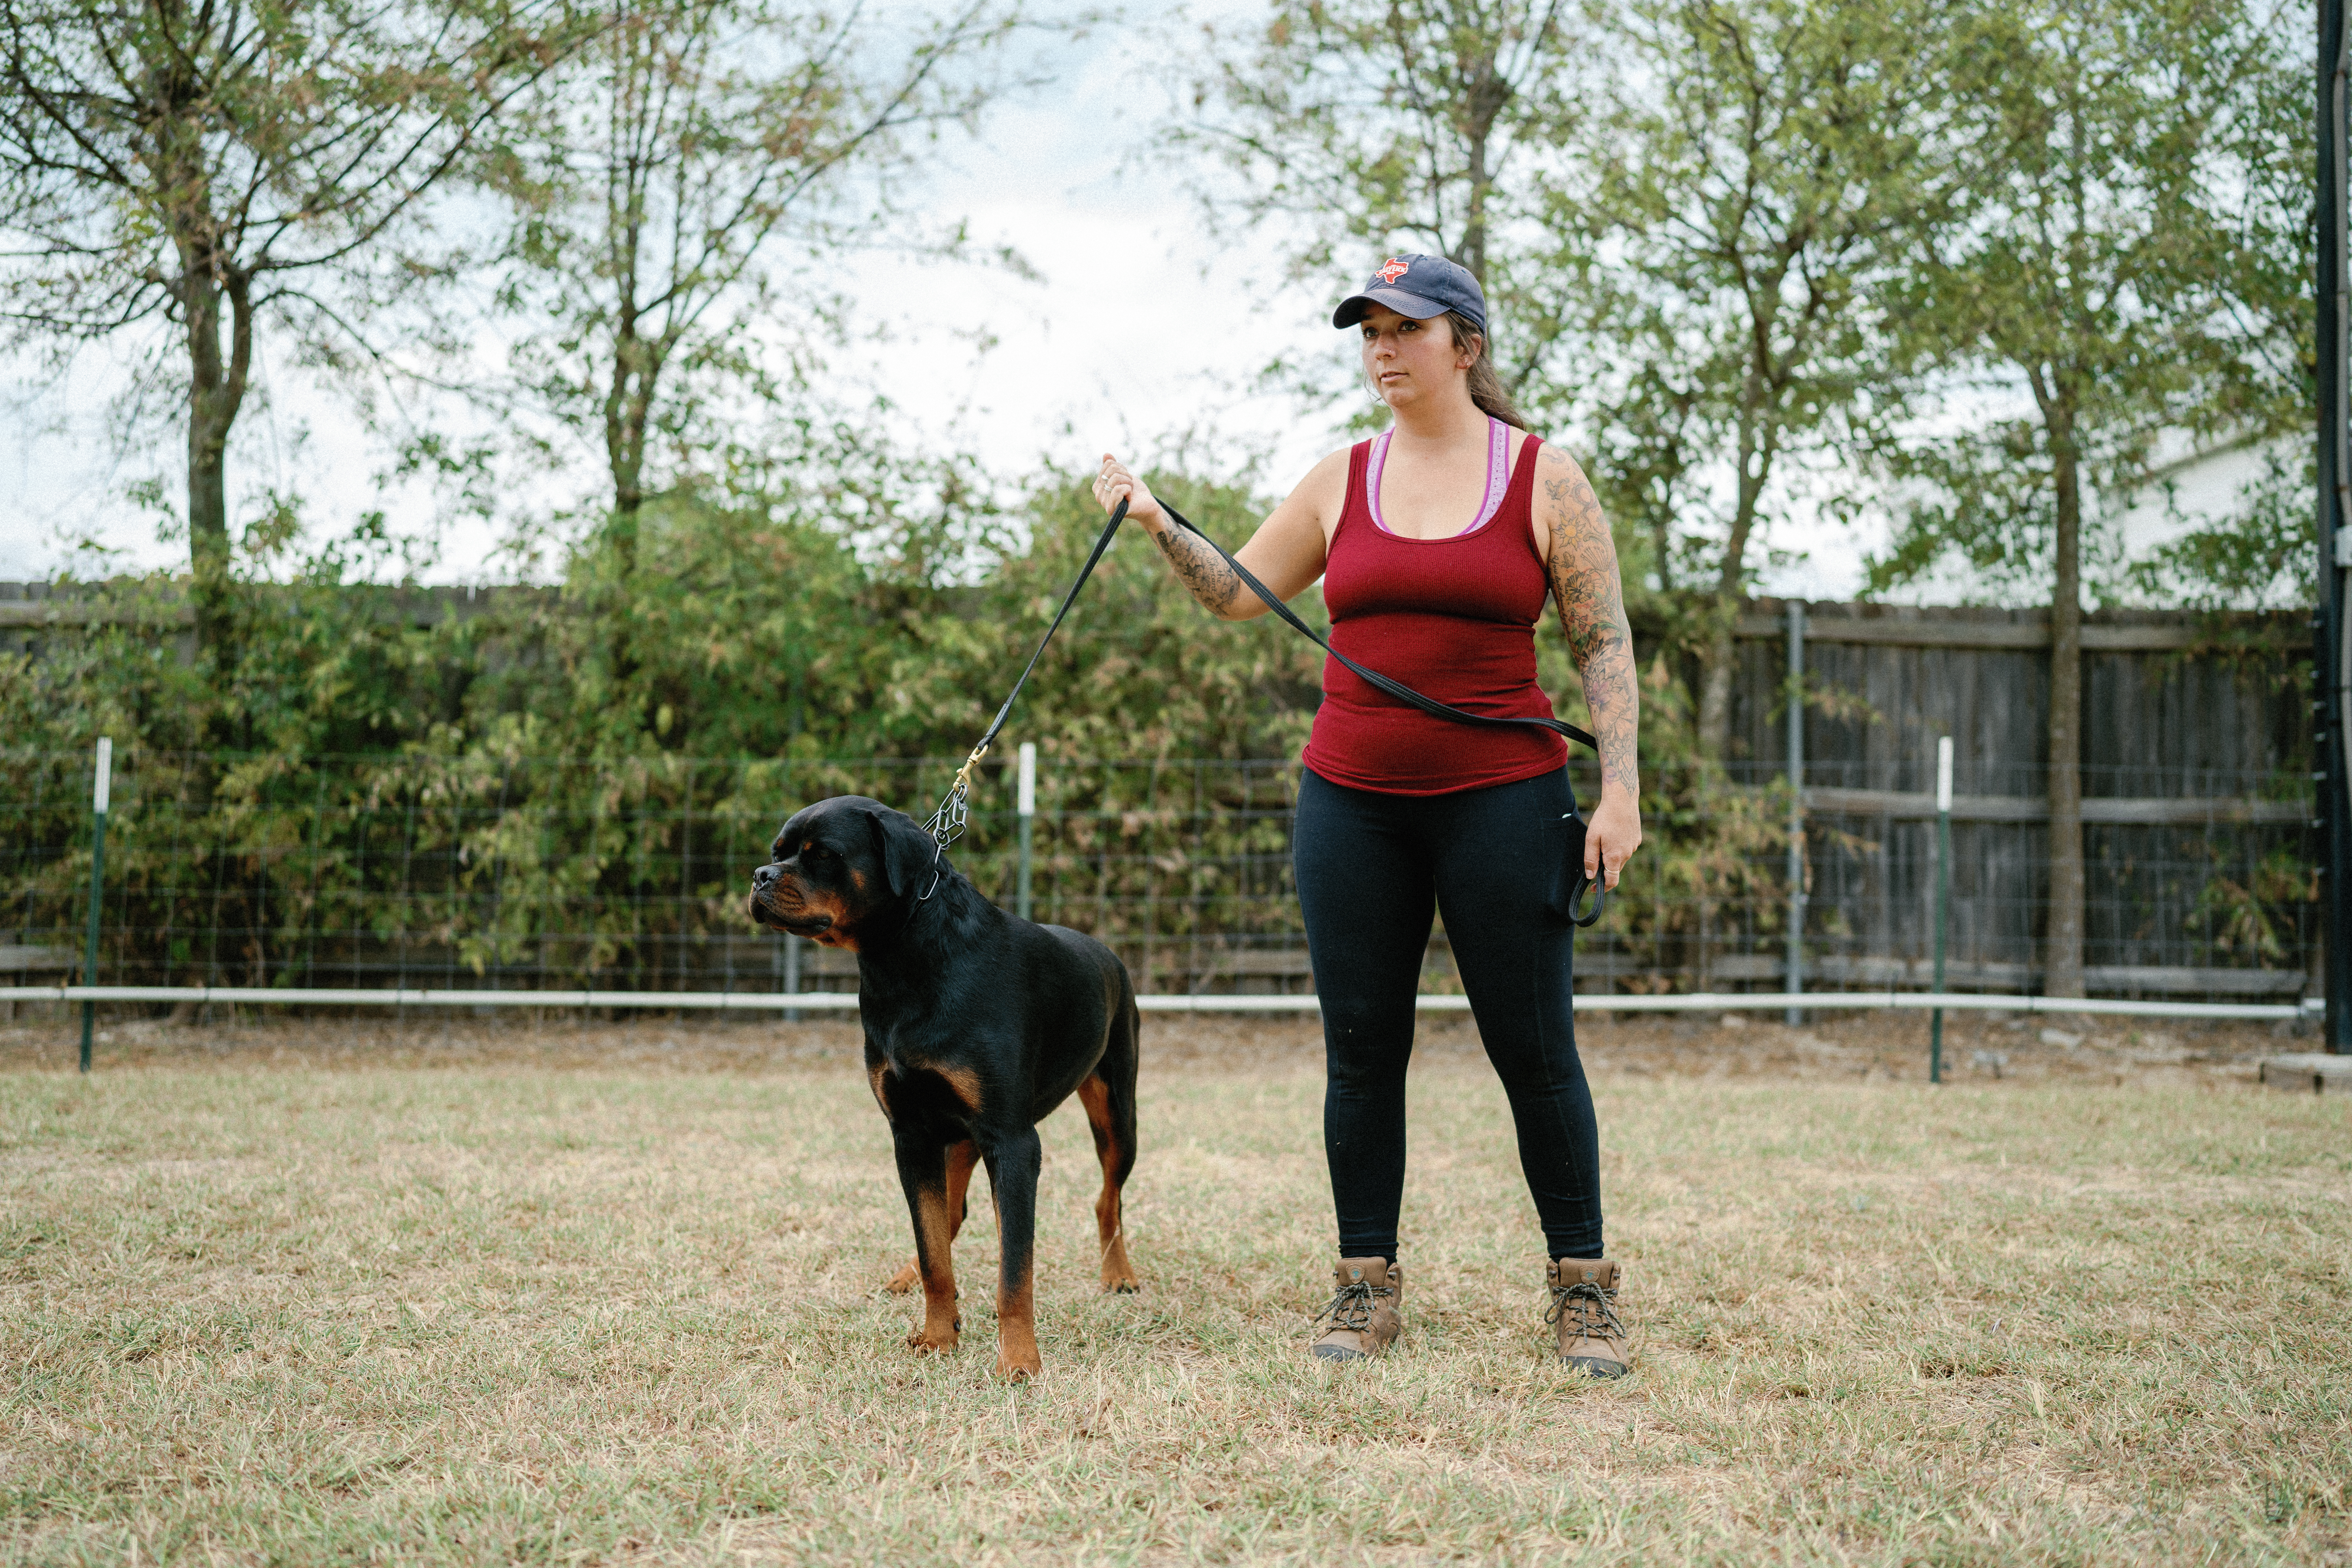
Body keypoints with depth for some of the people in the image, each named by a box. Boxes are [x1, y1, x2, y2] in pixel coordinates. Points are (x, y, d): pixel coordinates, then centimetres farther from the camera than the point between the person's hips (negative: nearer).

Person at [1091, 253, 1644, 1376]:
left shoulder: (1544, 478, 0)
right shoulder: (1343, 481, 9)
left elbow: (1604, 643, 1)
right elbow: (1238, 593, 16)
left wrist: (1620, 787, -7)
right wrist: (1159, 526, 0)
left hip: (1501, 798, -3)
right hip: (1352, 802, 3)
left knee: (1533, 1049, 1)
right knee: (1361, 1051, 5)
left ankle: (1582, 1288, 12)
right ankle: (1366, 1286, 15)